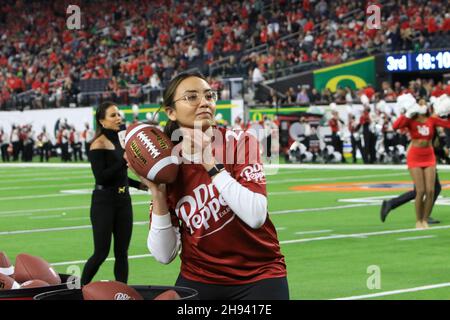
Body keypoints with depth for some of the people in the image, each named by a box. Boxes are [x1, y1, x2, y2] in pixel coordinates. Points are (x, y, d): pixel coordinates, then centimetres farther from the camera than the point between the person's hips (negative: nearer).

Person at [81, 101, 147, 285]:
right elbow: (101, 177, -20)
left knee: (122, 252, 6)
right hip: (104, 202, -7)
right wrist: (124, 161, -25)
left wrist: (138, 184, 11)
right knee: (101, 253, -3)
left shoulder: (119, 140, 11)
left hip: (123, 201, 7)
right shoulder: (98, 144, -11)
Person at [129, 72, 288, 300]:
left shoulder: (240, 142, -8)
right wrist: (158, 194, -15)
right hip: (198, 279, 2)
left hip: (258, 277, -2)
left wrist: (210, 163, -22)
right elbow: (164, 255, -6)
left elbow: (256, 216, -23)